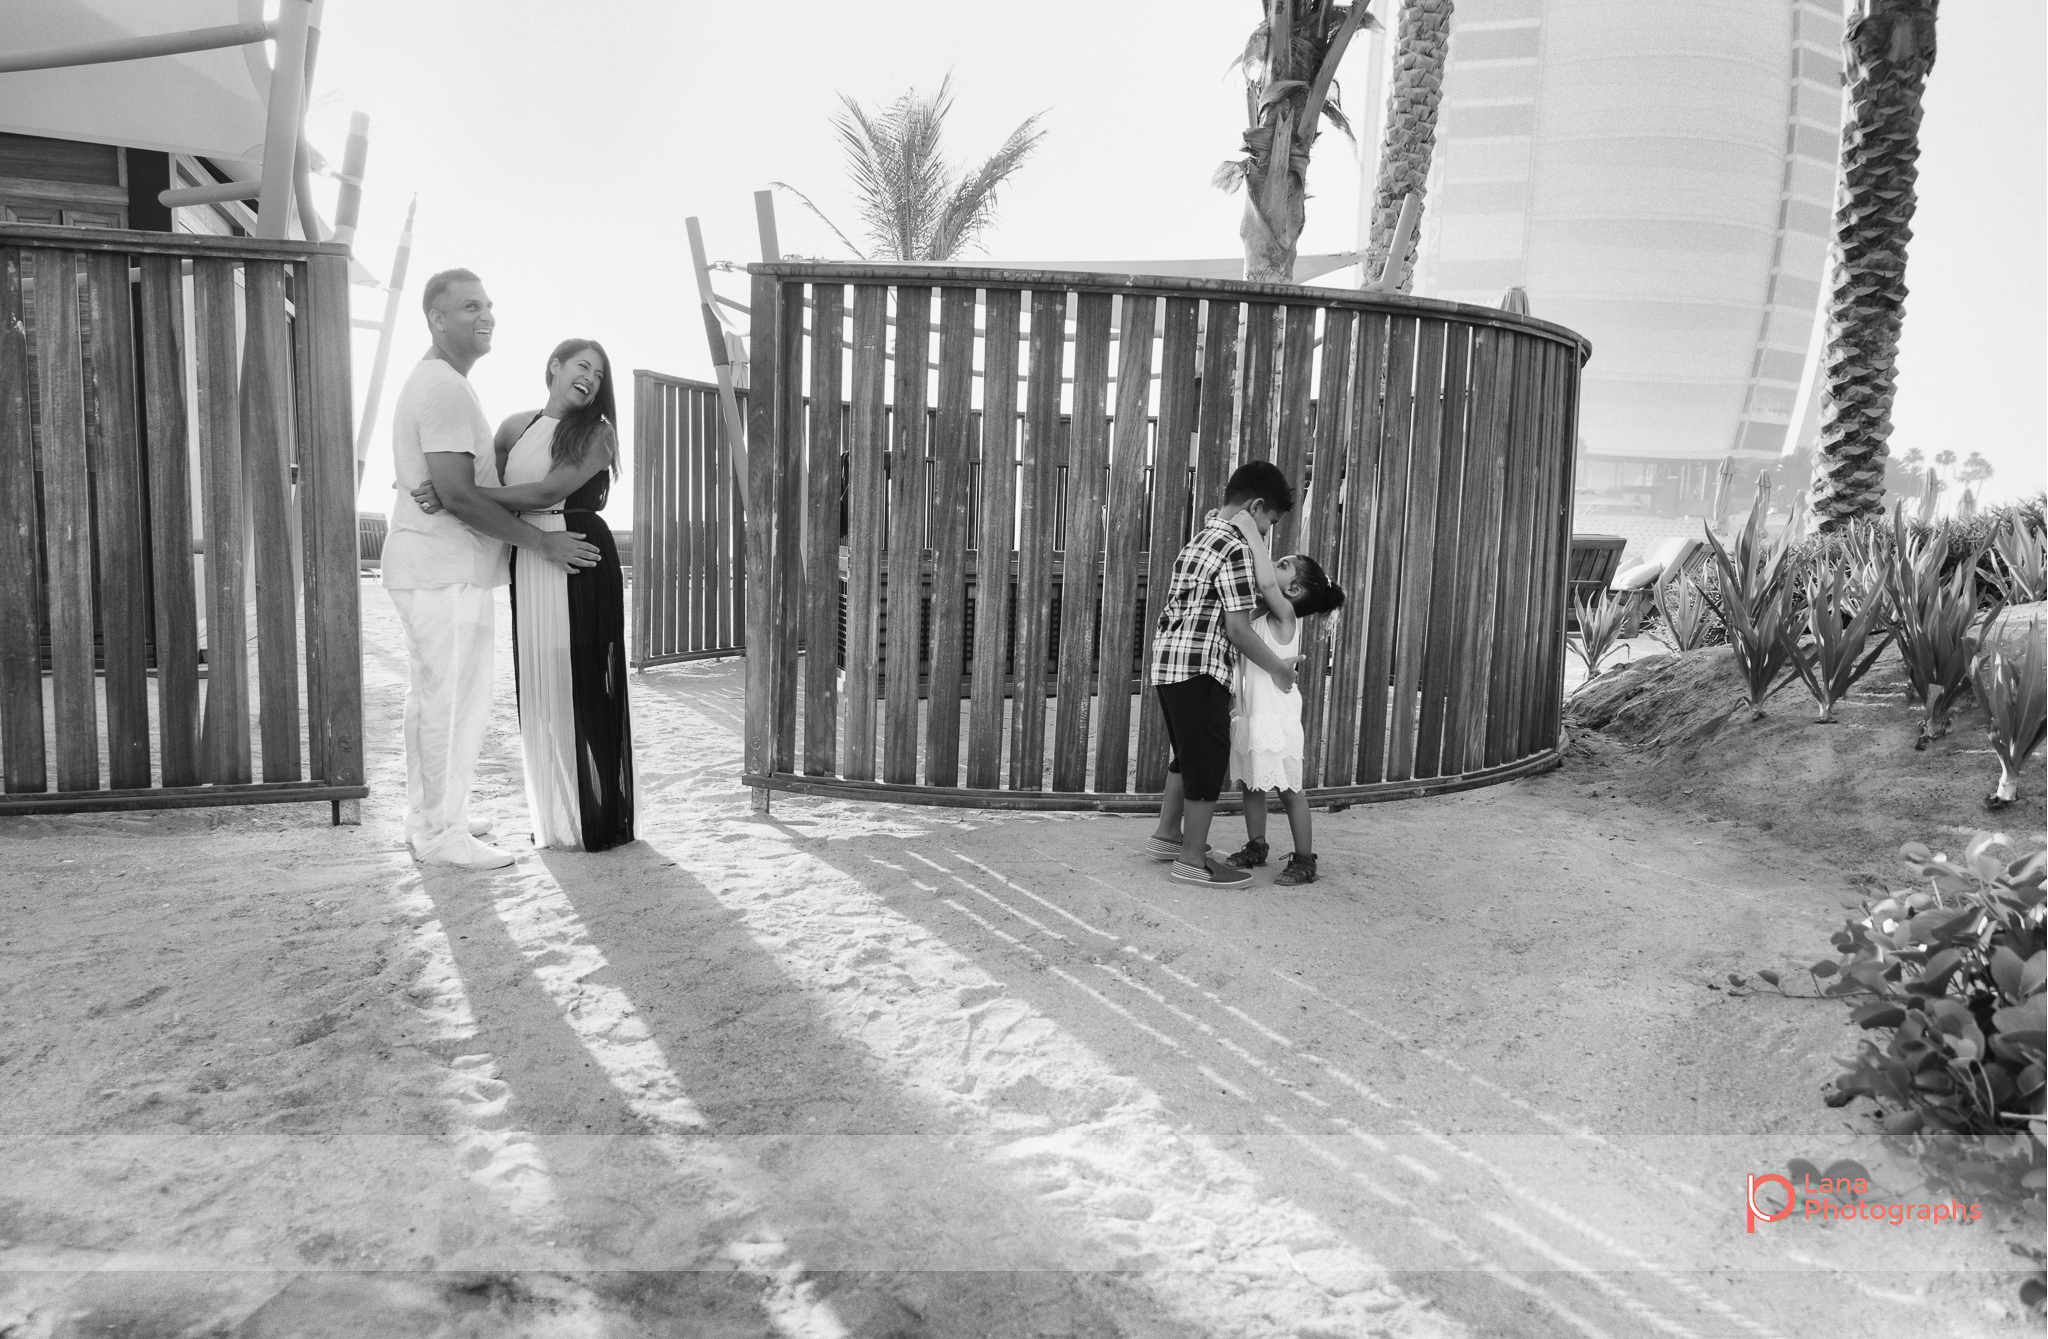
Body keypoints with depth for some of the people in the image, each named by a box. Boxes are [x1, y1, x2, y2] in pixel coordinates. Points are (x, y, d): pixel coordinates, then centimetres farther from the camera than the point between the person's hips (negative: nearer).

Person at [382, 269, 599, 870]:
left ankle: (429, 818, 27)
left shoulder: (428, 382, 18)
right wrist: (540, 541, -19)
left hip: (428, 566, 11)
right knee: (453, 701, -5)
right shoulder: (447, 388, -16)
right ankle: (442, 833, 3)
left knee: (431, 698, 17)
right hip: (446, 571, -11)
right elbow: (455, 492, -24)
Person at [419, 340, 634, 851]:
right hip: (528, 566, 5)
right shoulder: (516, 428, 12)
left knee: (578, 686, -2)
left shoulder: (597, 432, -3)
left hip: (580, 564, -5)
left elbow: (547, 492, -14)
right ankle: (554, 820, 20)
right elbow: (488, 489, 16)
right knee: (539, 690, 8)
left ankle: (595, 821, 10)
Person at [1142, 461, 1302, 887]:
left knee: (1187, 755, 22)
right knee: (1208, 761, 0)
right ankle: (1193, 860, 6)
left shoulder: (1200, 538, 17)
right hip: (1200, 669, -10)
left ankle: (1167, 835, 32)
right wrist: (1278, 668, -4)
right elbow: (1237, 629, -14)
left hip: (1169, 662, 10)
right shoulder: (1236, 549, -13)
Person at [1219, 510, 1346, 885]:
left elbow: (1266, 584, -31)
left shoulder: (1284, 614, -13)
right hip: (1247, 713, 8)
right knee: (1250, 784, 16)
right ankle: (1255, 847, 31)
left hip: (1275, 716, -8)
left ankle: (1304, 861, 11)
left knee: (1289, 790, 1)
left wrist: (1251, 532, -26)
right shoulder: (1254, 615, 9)